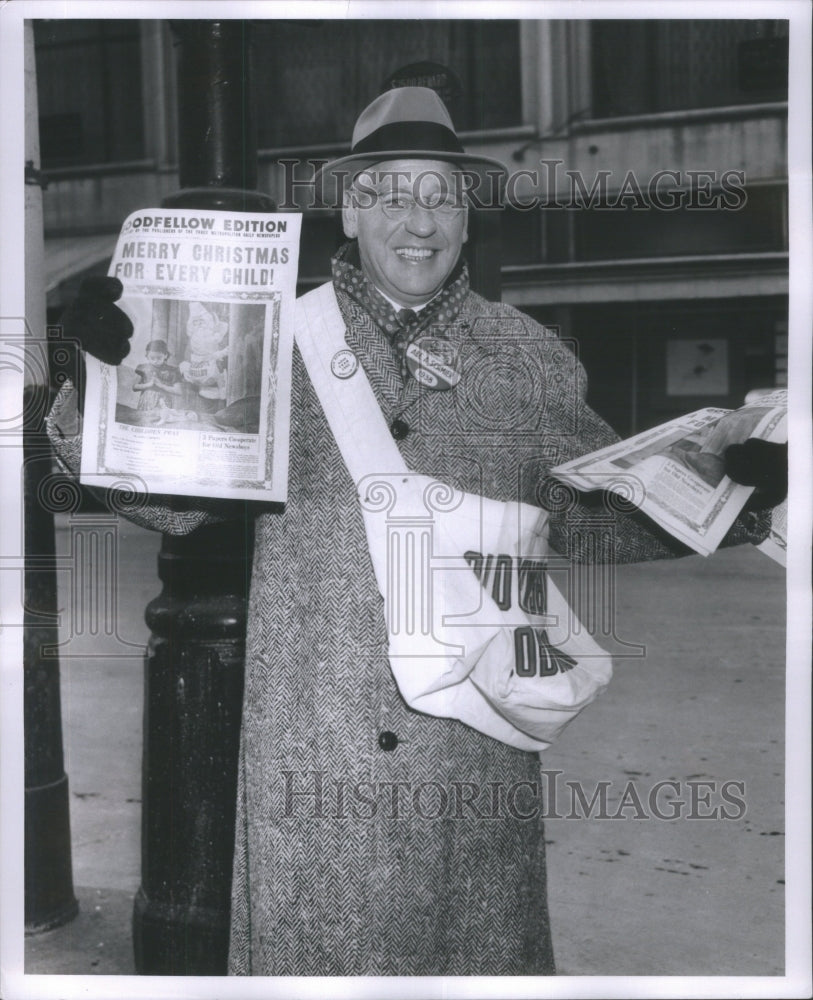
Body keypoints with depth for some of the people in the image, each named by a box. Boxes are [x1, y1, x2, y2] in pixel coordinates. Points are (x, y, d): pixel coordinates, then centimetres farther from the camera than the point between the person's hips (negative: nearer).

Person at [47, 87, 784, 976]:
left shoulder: (531, 359, 6)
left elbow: (592, 520, 10)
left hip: (475, 746, 1)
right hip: (311, 750, -1)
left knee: (479, 946, 12)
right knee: (310, 948, 10)